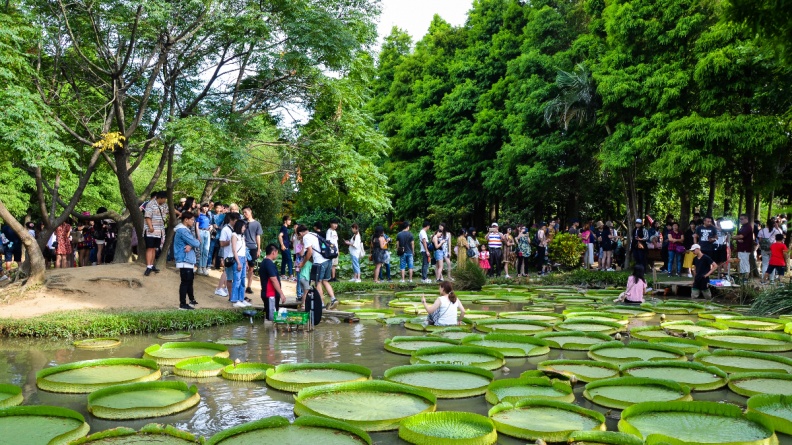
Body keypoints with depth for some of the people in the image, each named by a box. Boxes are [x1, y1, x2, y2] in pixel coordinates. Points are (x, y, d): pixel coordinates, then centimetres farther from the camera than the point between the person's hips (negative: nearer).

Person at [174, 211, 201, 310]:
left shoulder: (186, 229, 16)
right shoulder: (182, 230, -18)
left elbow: (193, 242, 9)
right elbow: (196, 243, -22)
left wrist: (191, 245, -14)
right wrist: (198, 242, 1)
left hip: (188, 260, 10)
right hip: (184, 260, -10)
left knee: (190, 280, 20)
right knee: (185, 282, -5)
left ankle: (192, 299, 32)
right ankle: (183, 304, 0)